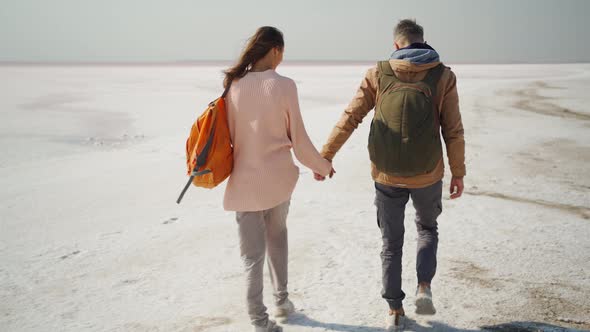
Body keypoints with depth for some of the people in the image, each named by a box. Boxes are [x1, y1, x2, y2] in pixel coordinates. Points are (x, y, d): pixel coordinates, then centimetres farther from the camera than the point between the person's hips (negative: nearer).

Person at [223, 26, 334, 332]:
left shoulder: (233, 85, -5)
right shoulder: (283, 86, -10)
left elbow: (229, 134, 3)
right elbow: (298, 138, -3)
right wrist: (322, 166, 13)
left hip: (245, 180, 0)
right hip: (278, 177, 0)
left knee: (253, 252, 7)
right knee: (277, 237, 25)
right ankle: (281, 300, 32)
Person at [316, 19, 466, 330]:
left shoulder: (378, 74, -3)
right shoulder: (443, 76, -4)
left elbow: (348, 119, -3)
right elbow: (453, 131, -4)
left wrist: (325, 157, 5)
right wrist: (458, 173, 6)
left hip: (386, 175, 0)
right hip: (426, 174, 0)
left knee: (391, 242, 16)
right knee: (427, 228, 27)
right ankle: (424, 288, 9)